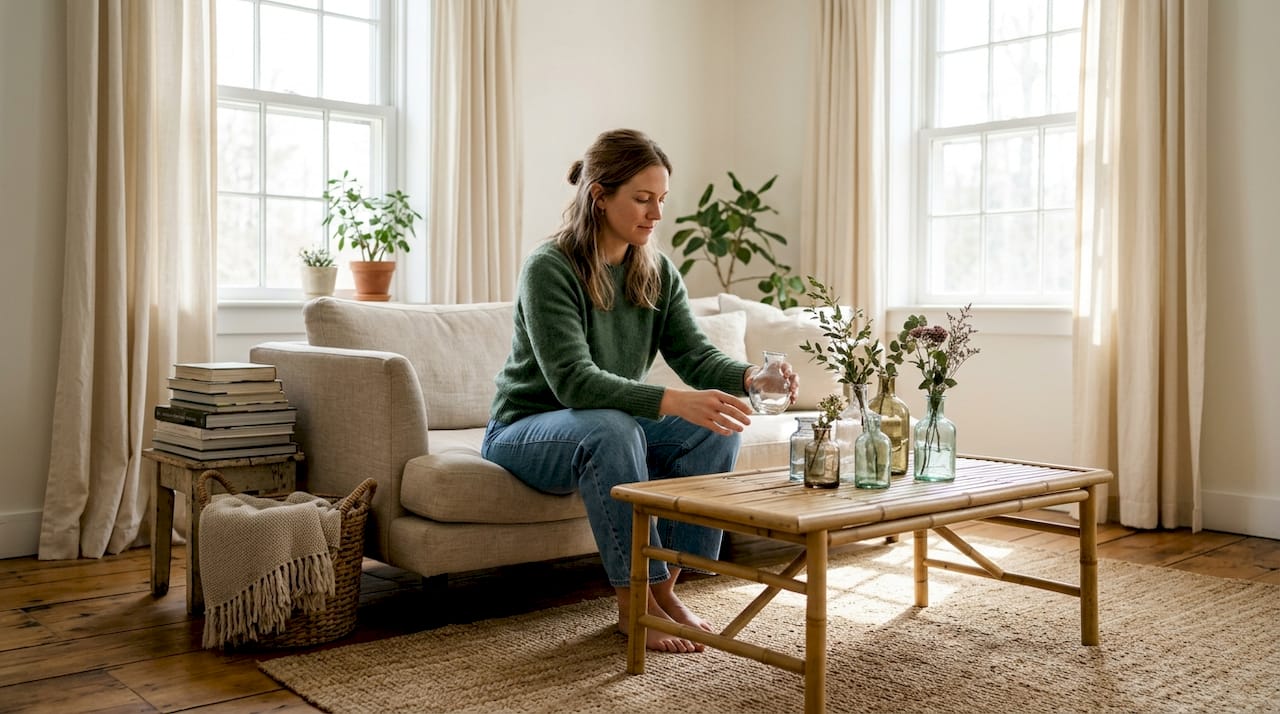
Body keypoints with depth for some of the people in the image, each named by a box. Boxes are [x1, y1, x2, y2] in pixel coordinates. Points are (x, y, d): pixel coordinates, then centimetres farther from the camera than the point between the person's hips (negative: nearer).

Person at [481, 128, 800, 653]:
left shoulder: (657, 272, 0)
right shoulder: (549, 268, -22)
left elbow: (695, 355, -8)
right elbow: (574, 381, -32)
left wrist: (747, 376, -31)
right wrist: (673, 402, -44)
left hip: (614, 424, 6)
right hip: (527, 429, -6)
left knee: (718, 426, -17)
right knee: (610, 429, -38)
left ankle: (665, 587, -9)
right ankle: (634, 601, -23)